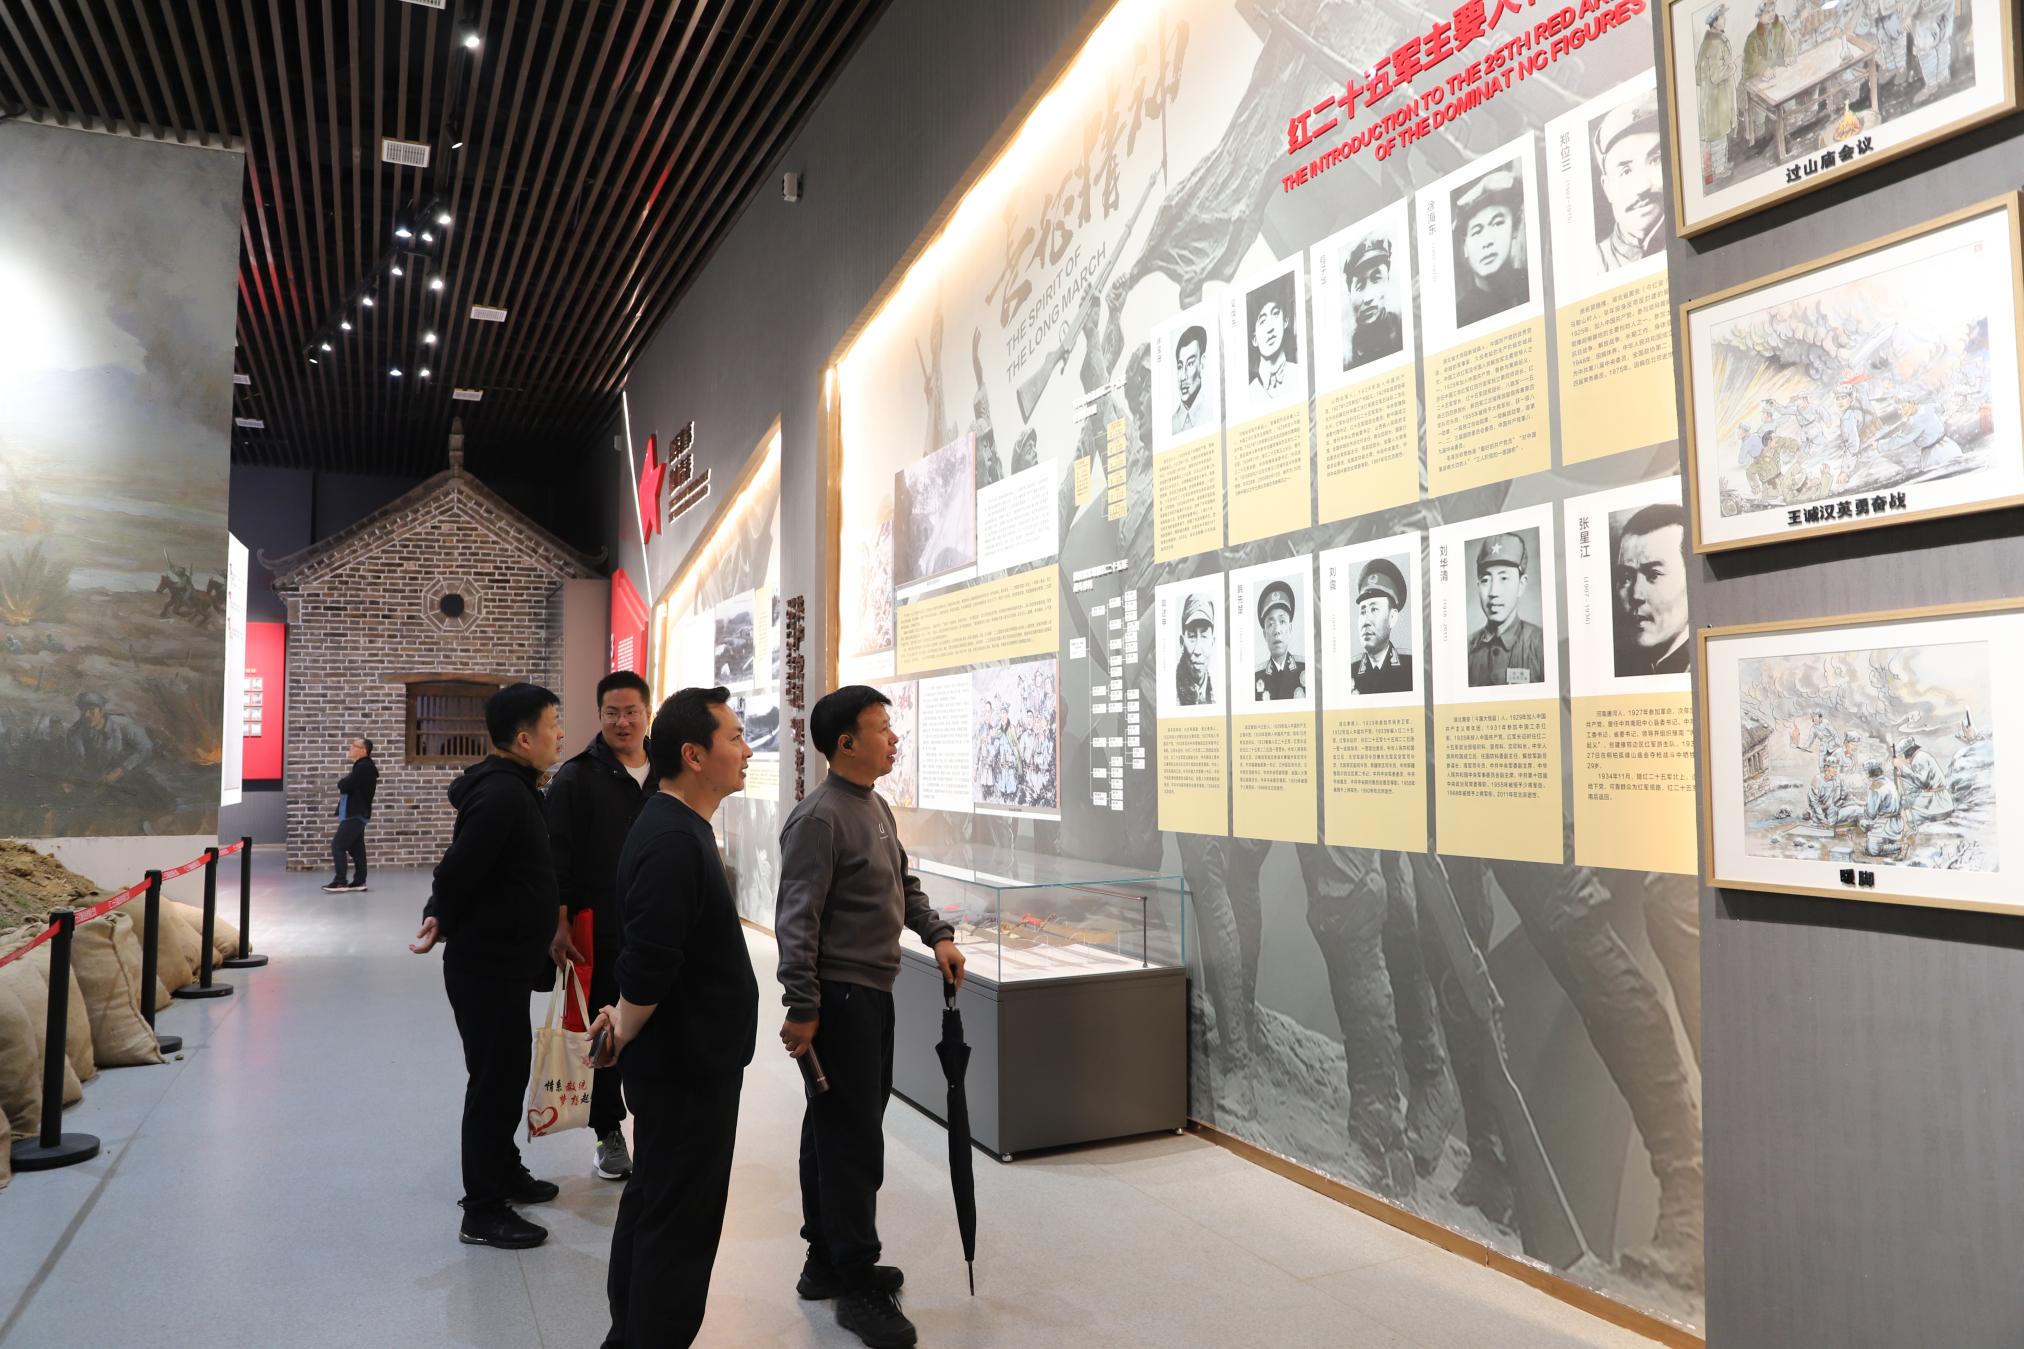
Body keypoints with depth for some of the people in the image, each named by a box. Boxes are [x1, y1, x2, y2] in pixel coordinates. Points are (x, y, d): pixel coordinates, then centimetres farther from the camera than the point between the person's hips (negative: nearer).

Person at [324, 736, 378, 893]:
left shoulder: (364, 767, -17)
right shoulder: (361, 766, 17)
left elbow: (344, 785, -21)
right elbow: (350, 785, 17)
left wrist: (342, 782, -1)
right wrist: (345, 783, -2)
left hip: (355, 814, -10)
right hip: (355, 813, 10)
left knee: (338, 845, -11)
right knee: (356, 847, 11)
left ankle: (340, 882, -10)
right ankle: (359, 881, 13)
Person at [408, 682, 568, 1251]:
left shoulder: (510, 788, 11)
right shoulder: (503, 794, -23)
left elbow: (458, 868, 16)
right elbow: (458, 869, -26)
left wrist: (440, 919, 7)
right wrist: (443, 924, -9)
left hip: (505, 963, 10)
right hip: (488, 965, -10)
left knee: (509, 1070, 21)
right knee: (494, 1078, -1)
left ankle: (504, 1172, 37)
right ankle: (483, 1212, 10)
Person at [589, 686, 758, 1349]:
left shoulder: (675, 828, 9)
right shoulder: (673, 842, -25)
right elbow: (648, 967, -29)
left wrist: (627, 1018, 12)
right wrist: (624, 1034, -12)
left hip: (684, 1063, 10)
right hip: (687, 1069, -10)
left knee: (651, 1205, 22)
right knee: (678, 1228, 2)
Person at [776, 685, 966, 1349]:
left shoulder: (875, 806, 12)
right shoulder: (820, 818, -17)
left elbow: (903, 883, 22)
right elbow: (797, 920, -20)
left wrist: (938, 935, 8)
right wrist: (801, 1009, -21)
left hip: (872, 993, 9)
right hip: (839, 996, -9)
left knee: (835, 1129, 17)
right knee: (854, 1139, -3)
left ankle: (826, 1262, 30)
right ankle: (857, 1285, 9)